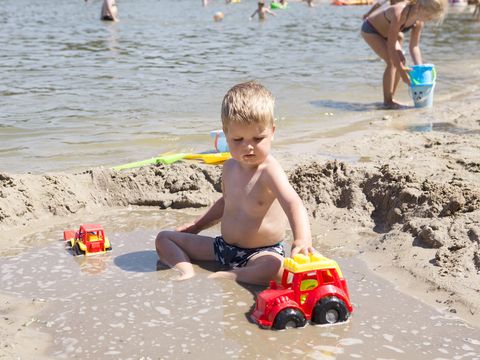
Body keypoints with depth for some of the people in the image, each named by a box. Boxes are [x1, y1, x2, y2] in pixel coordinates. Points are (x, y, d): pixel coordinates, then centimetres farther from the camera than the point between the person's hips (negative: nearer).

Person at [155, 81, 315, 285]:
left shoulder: (269, 170, -20)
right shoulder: (230, 167, 4)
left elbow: (292, 203, -36)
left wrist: (302, 239, -54)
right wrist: (196, 226, 26)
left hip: (262, 252, -7)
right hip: (223, 247, 8)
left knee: (276, 269, -42)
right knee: (164, 238, 6)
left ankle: (221, 277, -30)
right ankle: (186, 273, -19)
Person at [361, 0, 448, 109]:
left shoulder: (419, 21, -16)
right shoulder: (399, 13, -39)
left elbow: (414, 46, -6)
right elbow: (391, 45, -35)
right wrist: (401, 70, -35)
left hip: (385, 31, 8)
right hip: (370, 29, -8)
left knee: (401, 60, -3)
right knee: (392, 62, -21)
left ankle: (390, 98, 11)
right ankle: (387, 101, -10)